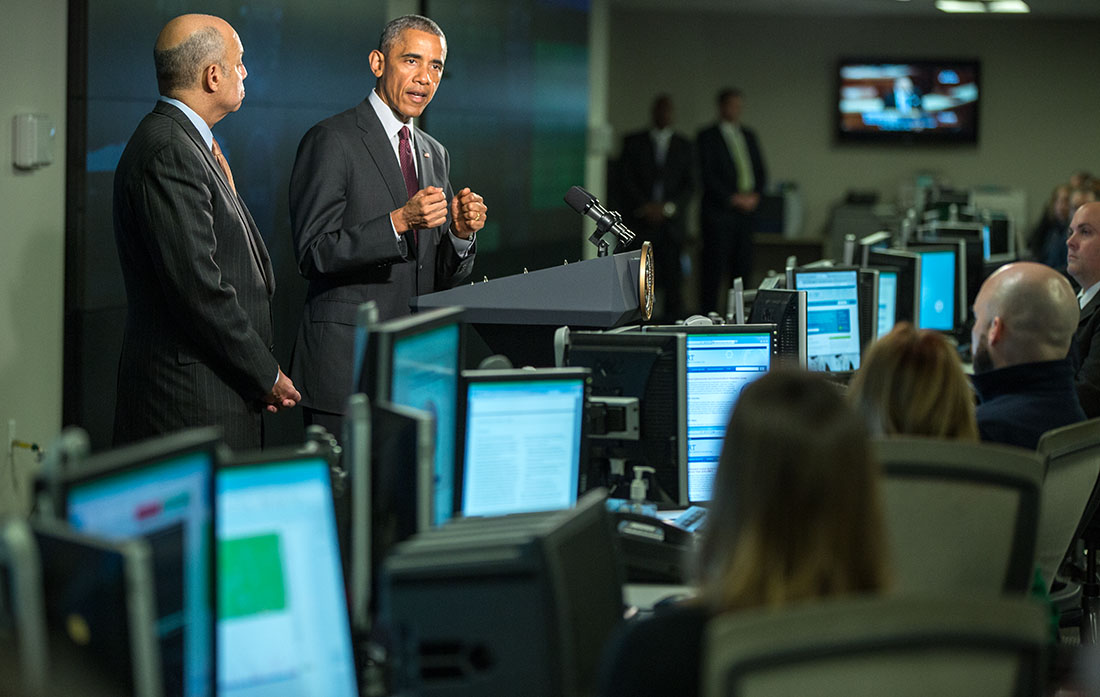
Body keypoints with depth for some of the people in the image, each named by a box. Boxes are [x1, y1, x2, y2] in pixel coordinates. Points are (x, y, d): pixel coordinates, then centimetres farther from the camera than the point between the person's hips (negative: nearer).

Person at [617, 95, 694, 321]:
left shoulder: (684, 146, 12)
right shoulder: (633, 142, 10)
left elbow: (690, 185, 7)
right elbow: (625, 181, 3)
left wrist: (667, 208, -7)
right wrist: (645, 206, -9)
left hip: (671, 224, 1)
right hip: (639, 224, -1)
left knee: (672, 282, -6)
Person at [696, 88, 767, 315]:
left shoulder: (748, 136, 18)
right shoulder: (707, 137, -1)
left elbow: (760, 170, 19)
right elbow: (707, 175, -10)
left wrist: (755, 195, 0)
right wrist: (733, 198, -14)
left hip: (745, 211, 6)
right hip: (718, 211, -6)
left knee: (743, 267, 4)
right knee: (714, 269, -8)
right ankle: (709, 314, -6)